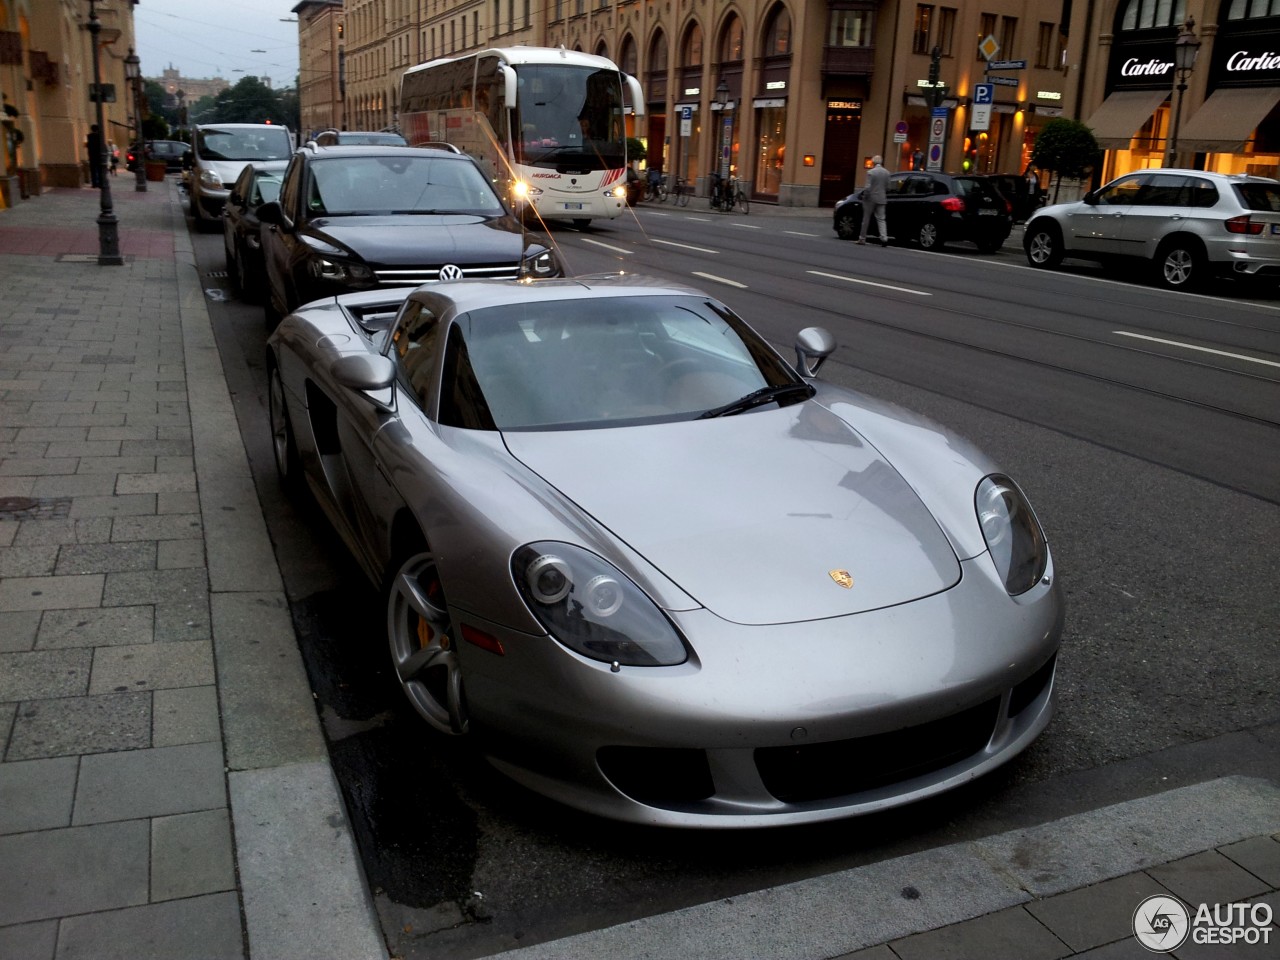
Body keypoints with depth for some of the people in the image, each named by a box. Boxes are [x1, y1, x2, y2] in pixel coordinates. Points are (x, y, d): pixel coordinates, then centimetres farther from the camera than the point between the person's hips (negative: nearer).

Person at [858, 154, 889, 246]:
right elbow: (887, 187, 6)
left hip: (870, 198, -4)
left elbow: (867, 187, -17)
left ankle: (862, 238, 16)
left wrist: (864, 196, -3)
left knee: (866, 219, 9)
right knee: (881, 219, 4)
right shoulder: (886, 172, 4)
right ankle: (884, 238, -11)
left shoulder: (870, 172, -13)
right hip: (881, 199, 4)